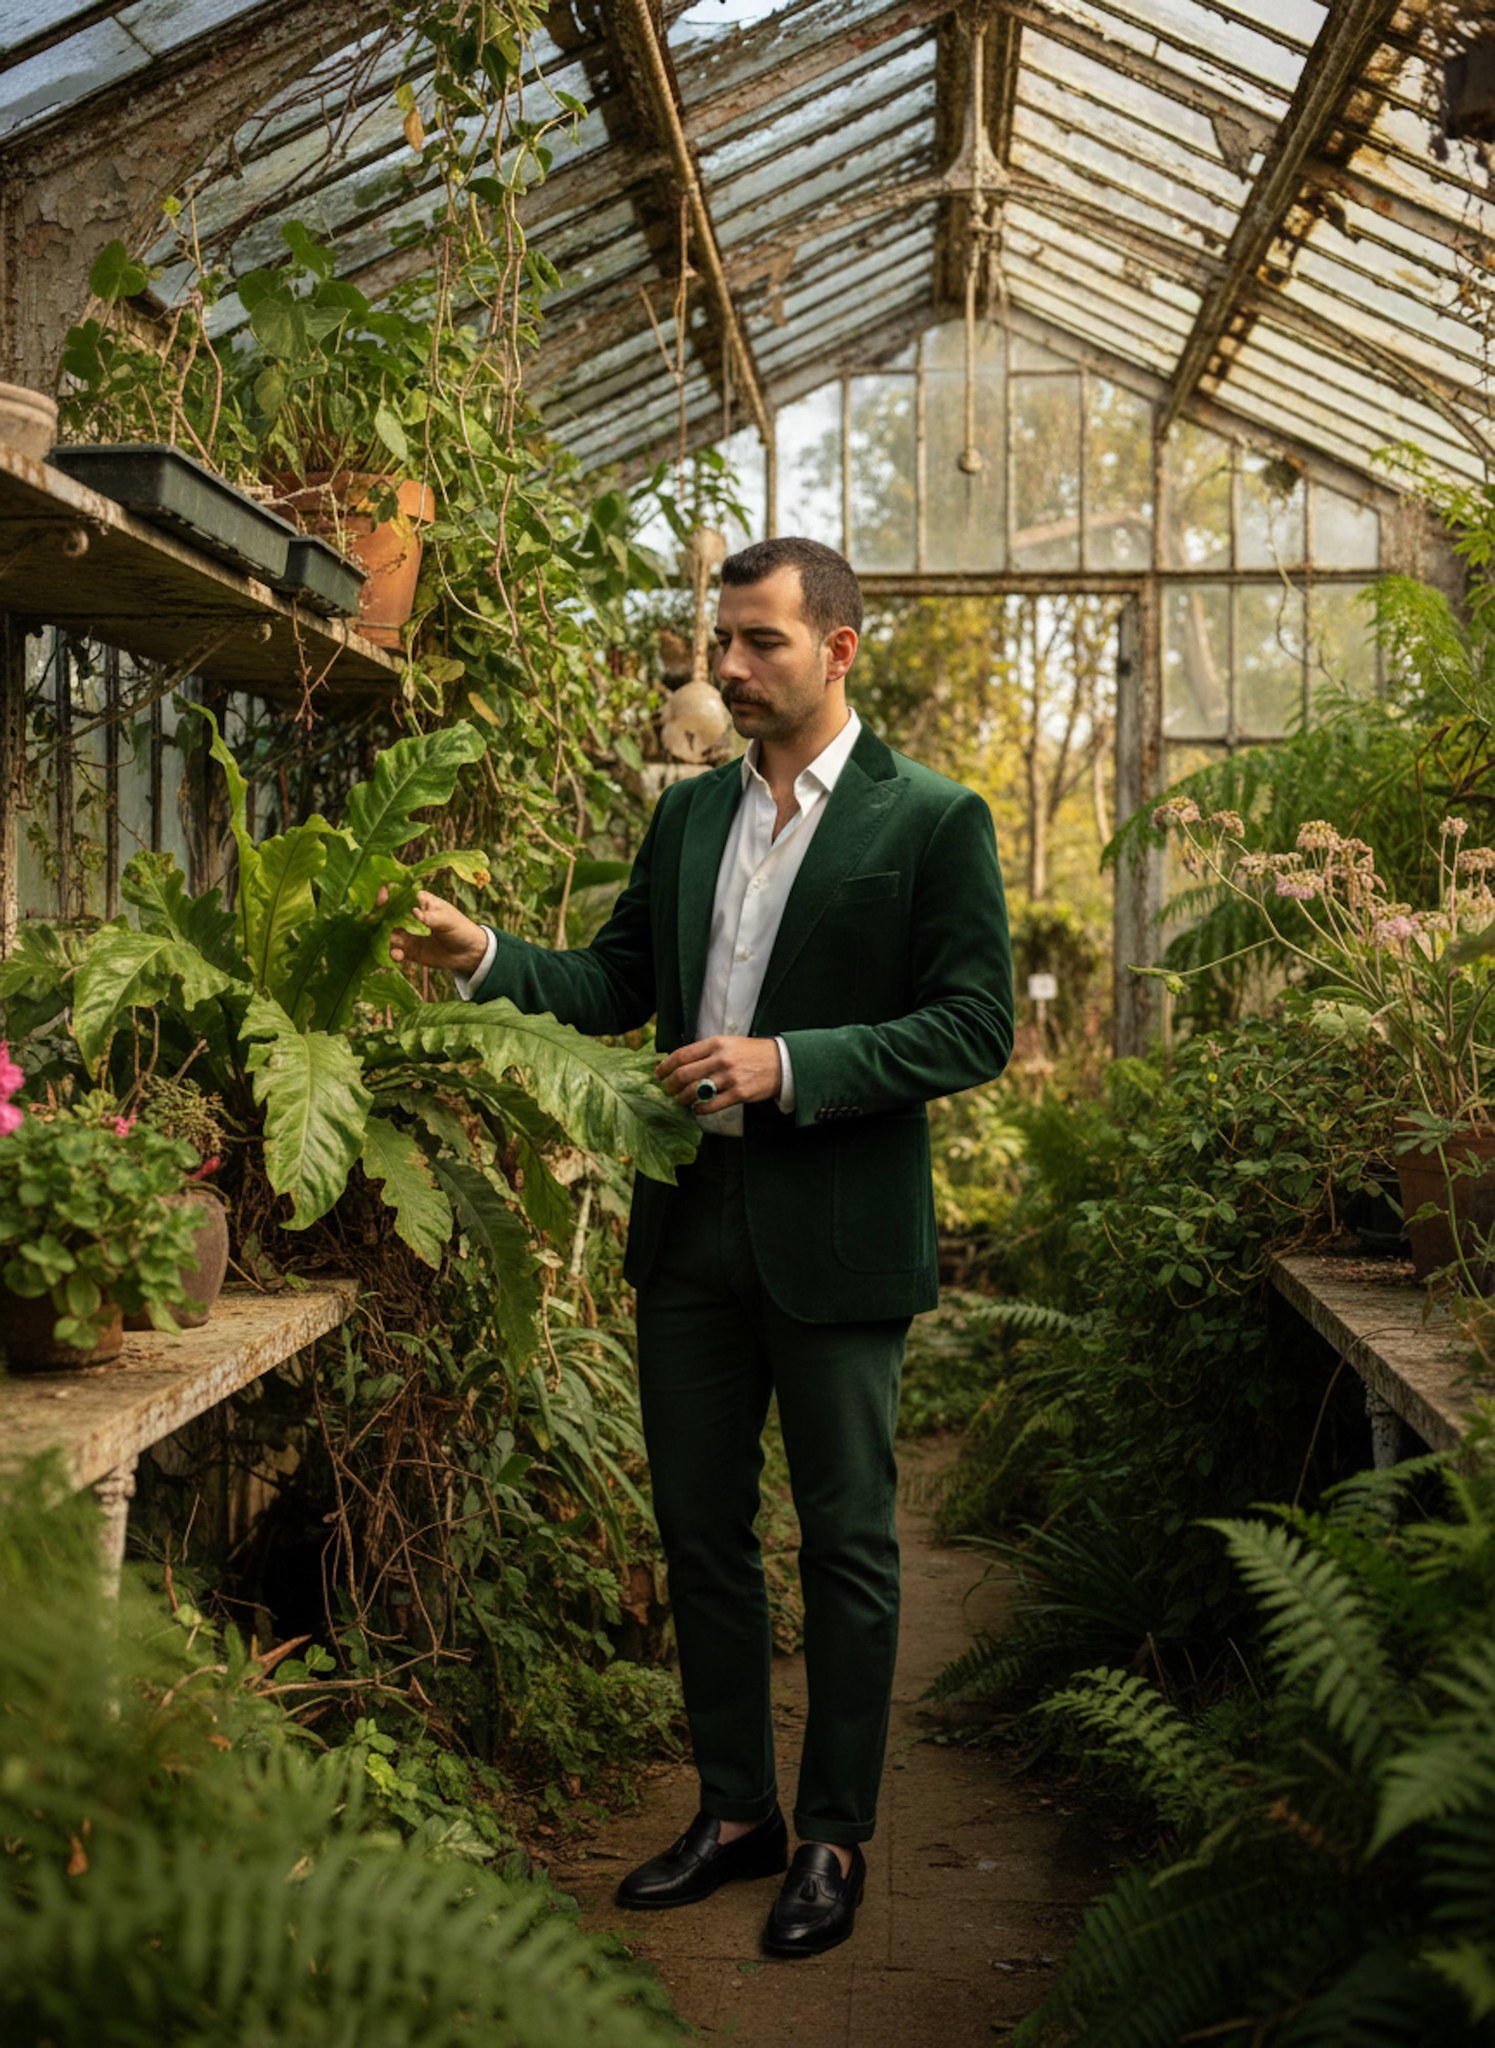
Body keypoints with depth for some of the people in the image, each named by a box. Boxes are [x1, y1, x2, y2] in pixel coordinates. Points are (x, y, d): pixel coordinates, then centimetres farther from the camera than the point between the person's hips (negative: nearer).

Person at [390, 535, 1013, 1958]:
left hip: (838, 1238, -5)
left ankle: (835, 1838, 22)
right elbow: (618, 980, 12)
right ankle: (735, 1812, 29)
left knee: (845, 1544, 7)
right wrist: (486, 957, -5)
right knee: (699, 1533, 13)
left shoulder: (935, 820, -7)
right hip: (692, 1226, 6)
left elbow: (974, 1027, -11)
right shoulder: (687, 816, 11)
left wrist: (788, 1064, -20)